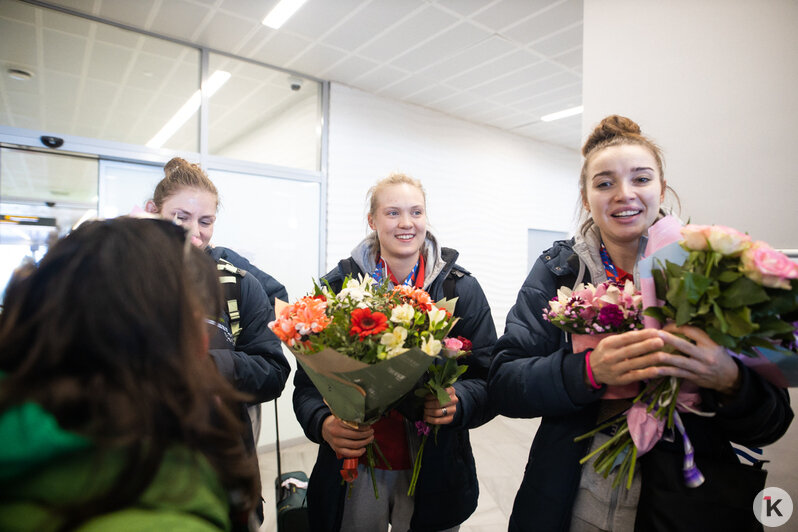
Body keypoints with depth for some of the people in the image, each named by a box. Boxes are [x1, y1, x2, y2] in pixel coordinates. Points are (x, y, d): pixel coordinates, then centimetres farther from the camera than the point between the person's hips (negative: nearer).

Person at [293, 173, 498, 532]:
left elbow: (489, 379, -4)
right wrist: (324, 423, -21)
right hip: (354, 469, 0)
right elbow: (308, 380, -3)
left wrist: (459, 402, -24)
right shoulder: (337, 286, -5)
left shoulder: (461, 288, -5)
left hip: (434, 473, 1)